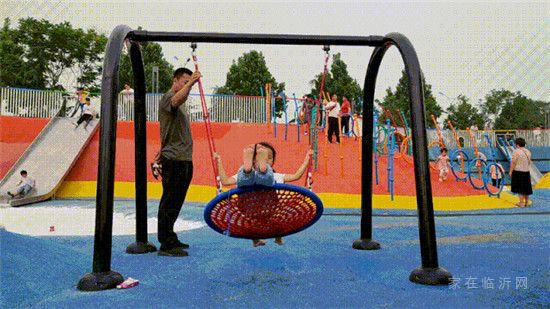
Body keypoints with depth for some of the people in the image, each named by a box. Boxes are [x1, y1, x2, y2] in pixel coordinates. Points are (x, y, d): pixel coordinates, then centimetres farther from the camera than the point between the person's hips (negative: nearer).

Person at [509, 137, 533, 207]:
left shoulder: (516, 151, -14)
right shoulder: (528, 152, 8)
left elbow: (513, 162, -17)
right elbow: (529, 162, 16)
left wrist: (511, 171, -10)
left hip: (518, 171, -6)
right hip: (526, 172, 6)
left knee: (520, 188, -1)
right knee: (526, 188, 13)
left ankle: (521, 203, 0)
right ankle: (527, 202, 21)